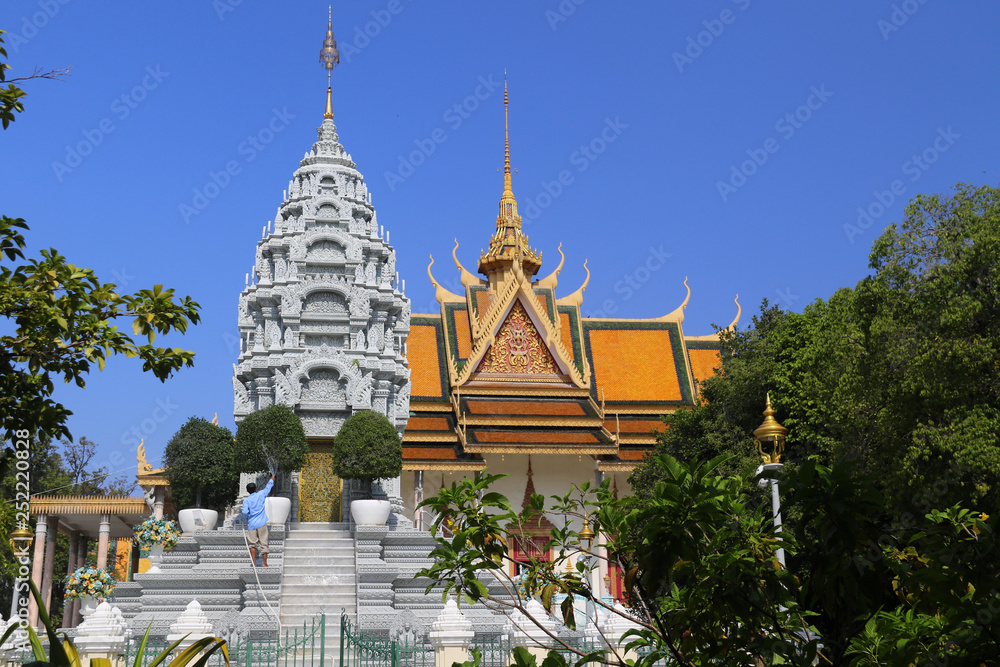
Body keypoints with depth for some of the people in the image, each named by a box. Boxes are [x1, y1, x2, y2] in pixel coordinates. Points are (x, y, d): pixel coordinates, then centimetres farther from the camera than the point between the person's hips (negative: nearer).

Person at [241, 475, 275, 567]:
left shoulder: (246, 500, -1)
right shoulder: (260, 495, 1)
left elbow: (245, 512, -13)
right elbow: (268, 488, 18)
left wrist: (243, 517, 8)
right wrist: (272, 480, 34)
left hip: (251, 524, 0)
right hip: (261, 523, 0)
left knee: (253, 544, 8)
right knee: (263, 543, 2)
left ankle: (253, 563, 3)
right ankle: (265, 563, 2)